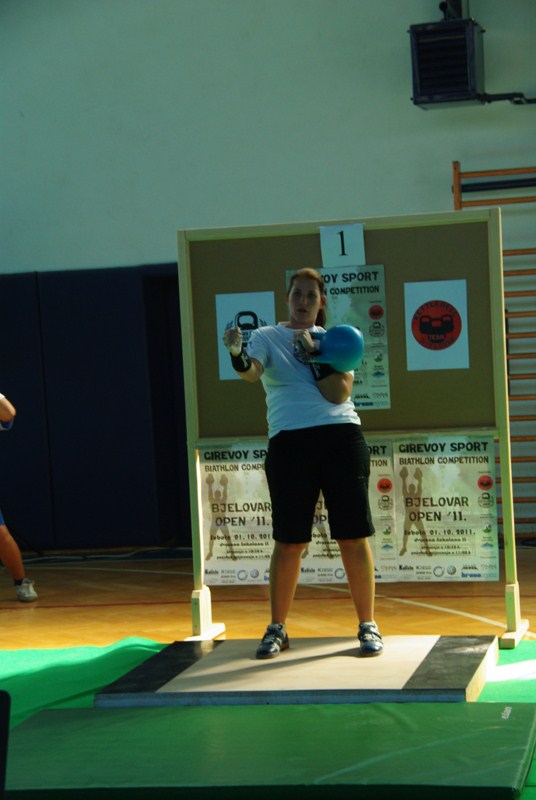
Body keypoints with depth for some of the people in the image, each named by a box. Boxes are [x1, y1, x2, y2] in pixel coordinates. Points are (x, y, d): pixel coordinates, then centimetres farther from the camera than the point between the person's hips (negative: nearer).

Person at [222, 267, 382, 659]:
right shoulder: (267, 337, 8)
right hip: (289, 443, -1)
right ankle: (277, 629, 14)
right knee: (288, 541, 1)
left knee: (354, 537, 0)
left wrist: (312, 353, -8)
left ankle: (368, 626, 10)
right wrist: (238, 354, -35)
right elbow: (252, 372, -14)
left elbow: (339, 392, -2)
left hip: (341, 438, 1)